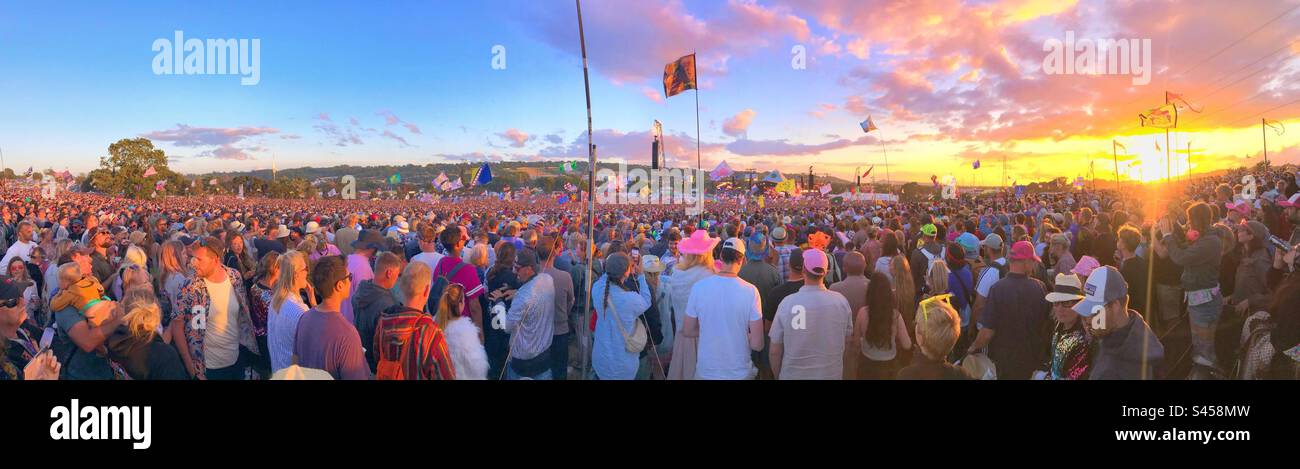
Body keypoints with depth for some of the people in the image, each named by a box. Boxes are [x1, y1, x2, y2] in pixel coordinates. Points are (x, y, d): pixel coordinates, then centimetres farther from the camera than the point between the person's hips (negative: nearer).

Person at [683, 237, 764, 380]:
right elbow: (757, 344, -14)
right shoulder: (750, 291, -16)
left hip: (706, 371, 1)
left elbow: (687, 331, -1)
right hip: (739, 372, -1)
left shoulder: (699, 287, -12)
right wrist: (741, 334, 4)